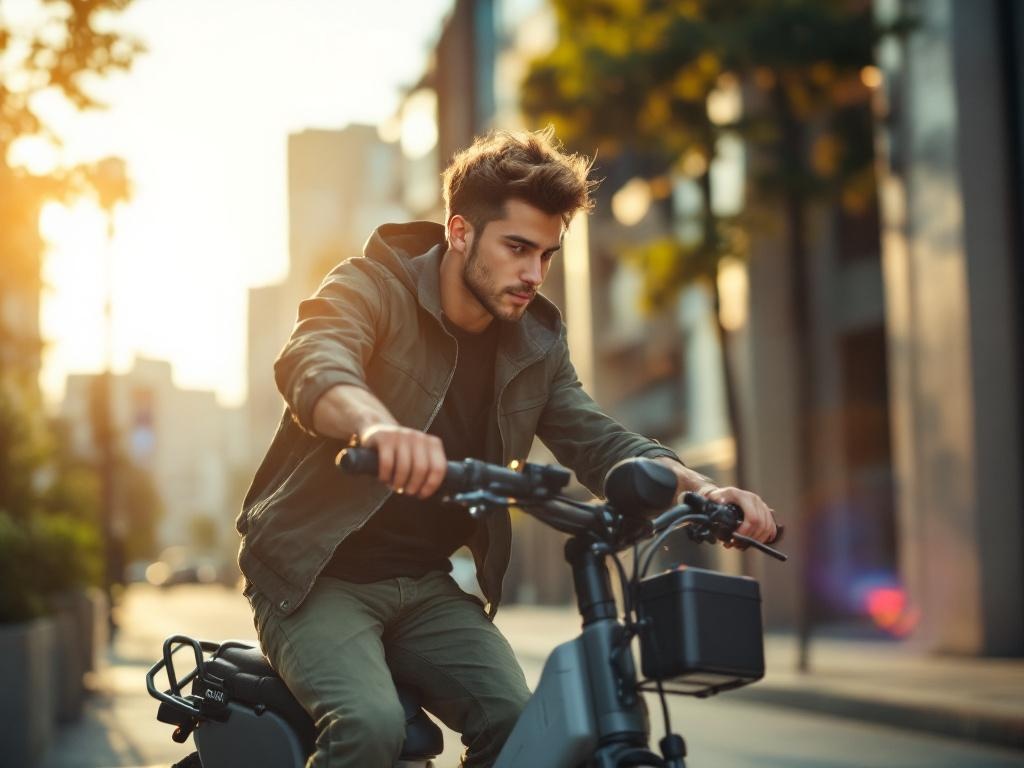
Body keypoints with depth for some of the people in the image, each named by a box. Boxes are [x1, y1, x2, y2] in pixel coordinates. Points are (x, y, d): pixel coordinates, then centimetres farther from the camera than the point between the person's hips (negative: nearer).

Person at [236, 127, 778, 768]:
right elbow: (311, 363, -32)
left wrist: (699, 488, -17)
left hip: (426, 587, 5)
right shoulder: (373, 287, -12)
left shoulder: (535, 341, 6)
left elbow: (596, 440, 4)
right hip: (319, 577, -5)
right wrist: (377, 425, -57)